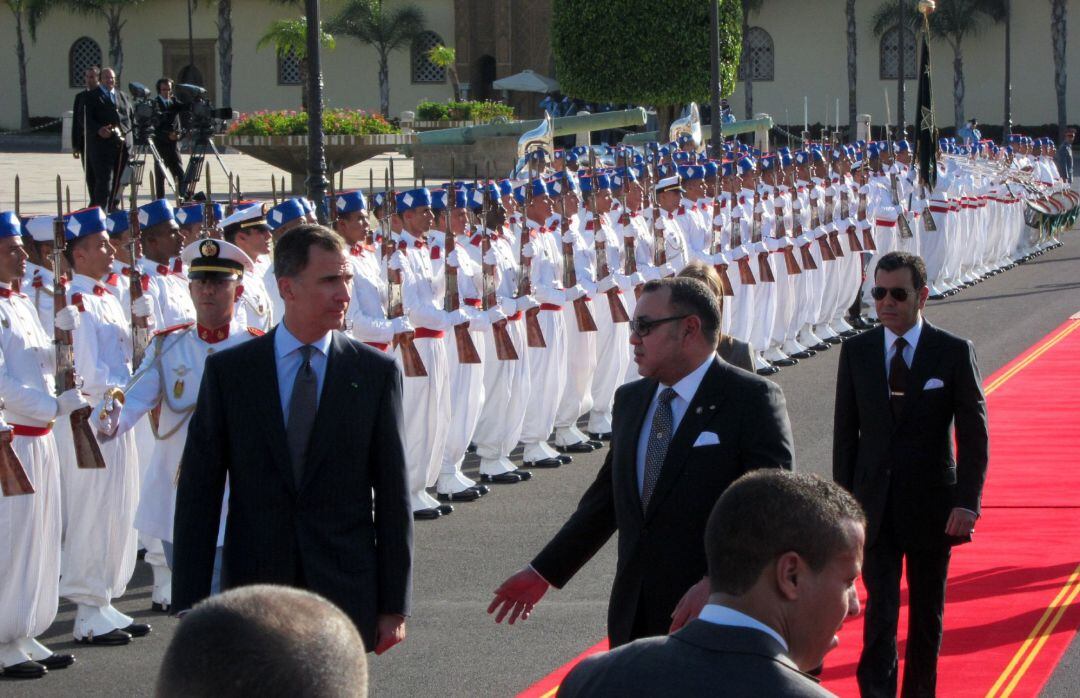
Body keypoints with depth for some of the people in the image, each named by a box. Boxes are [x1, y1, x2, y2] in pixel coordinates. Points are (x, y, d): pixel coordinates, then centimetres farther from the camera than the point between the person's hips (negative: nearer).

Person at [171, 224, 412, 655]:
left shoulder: (376, 373, 1)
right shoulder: (228, 371, 1)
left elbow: (392, 494, 2)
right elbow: (199, 490, 1)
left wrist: (394, 604, 0)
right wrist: (190, 604, -4)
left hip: (346, 592, 0)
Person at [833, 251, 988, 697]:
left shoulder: (954, 352, -5)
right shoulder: (856, 352, 1)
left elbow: (973, 433, -5)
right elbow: (845, 431, 5)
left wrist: (967, 501, -14)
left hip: (932, 505, -1)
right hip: (875, 505, 1)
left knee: (927, 613, 12)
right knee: (880, 610, -5)